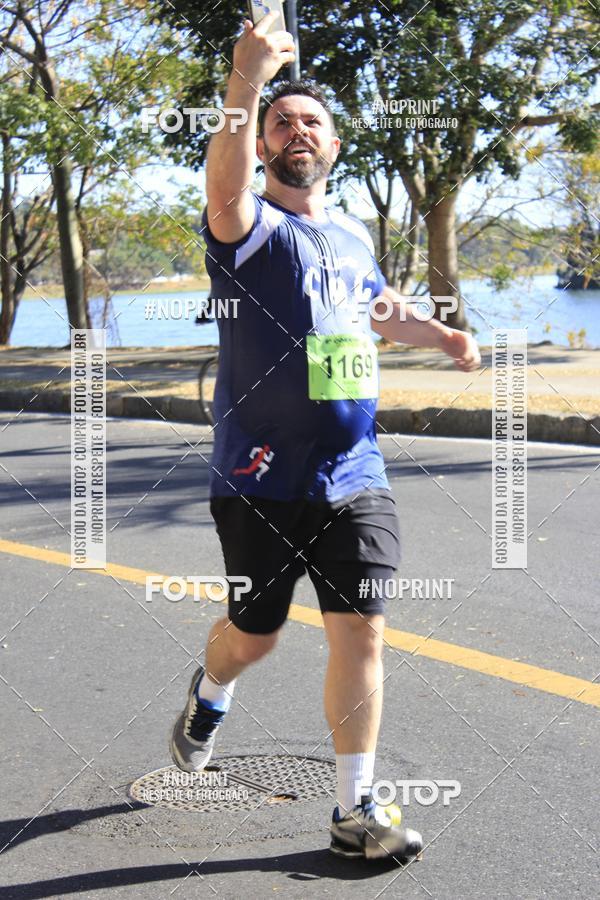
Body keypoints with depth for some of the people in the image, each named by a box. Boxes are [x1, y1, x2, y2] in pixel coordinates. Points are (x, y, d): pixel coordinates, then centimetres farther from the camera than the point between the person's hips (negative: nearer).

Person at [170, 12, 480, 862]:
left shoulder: (354, 236, 13)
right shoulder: (252, 228, -8)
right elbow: (225, 189, -34)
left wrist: (443, 337, 22)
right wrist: (245, 85, -50)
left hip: (355, 477, 4)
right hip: (263, 480, -4)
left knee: (360, 633, -2)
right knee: (254, 633, 10)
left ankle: (355, 810, 9)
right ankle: (209, 696, 46)